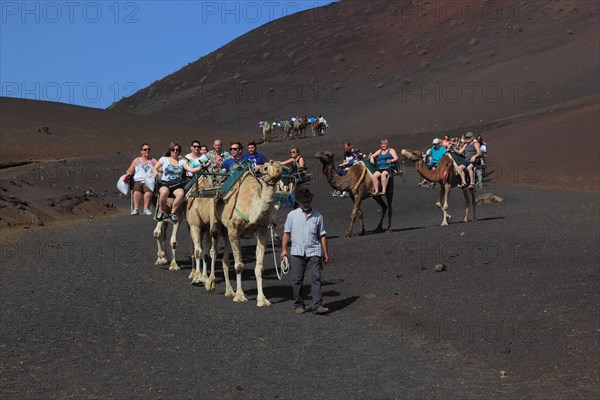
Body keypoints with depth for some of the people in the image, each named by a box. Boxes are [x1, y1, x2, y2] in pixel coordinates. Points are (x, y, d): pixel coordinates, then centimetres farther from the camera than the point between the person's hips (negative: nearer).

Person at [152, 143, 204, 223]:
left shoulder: (181, 161, 12)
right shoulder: (164, 159, 11)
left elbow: (191, 169, -1)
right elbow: (154, 168, 13)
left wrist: (200, 168, -18)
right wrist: (156, 175, -8)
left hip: (177, 184, 1)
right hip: (165, 183, -1)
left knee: (181, 194, -33)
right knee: (164, 192, -37)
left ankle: (173, 213, -13)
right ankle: (161, 212, -13)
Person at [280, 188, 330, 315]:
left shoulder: (317, 216, 9)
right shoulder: (292, 215, 8)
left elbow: (322, 235, 13)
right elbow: (287, 233, 10)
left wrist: (325, 252, 10)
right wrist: (284, 249, 4)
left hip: (313, 252, 0)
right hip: (297, 252, 0)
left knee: (315, 278, -8)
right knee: (297, 280, 3)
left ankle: (318, 305, -10)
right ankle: (299, 305, 13)